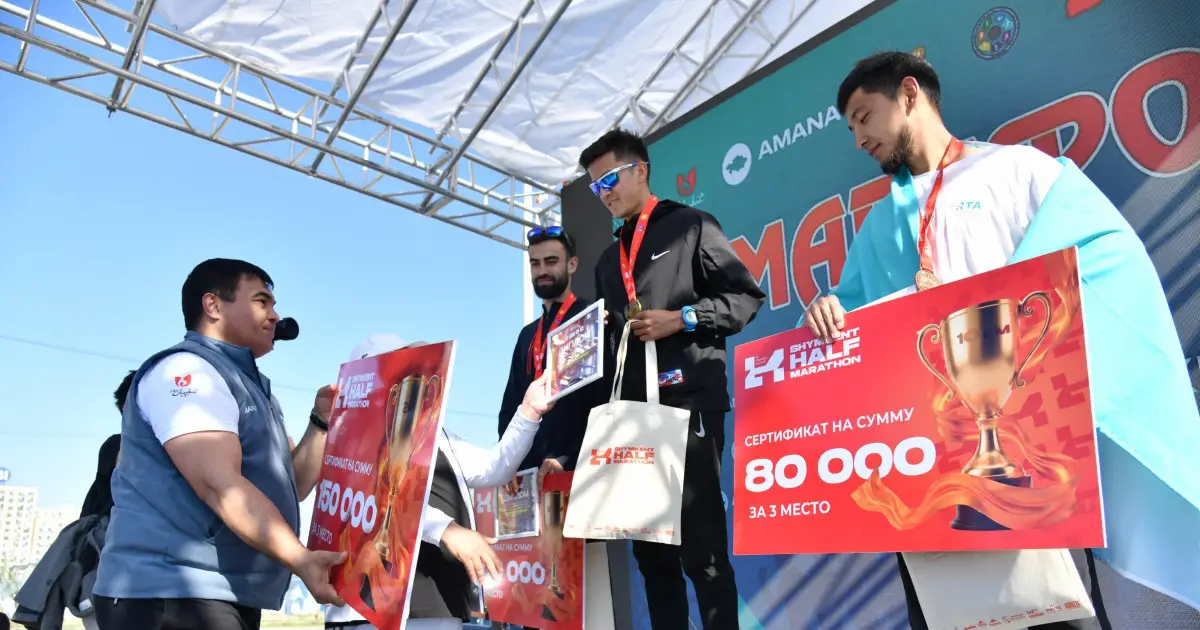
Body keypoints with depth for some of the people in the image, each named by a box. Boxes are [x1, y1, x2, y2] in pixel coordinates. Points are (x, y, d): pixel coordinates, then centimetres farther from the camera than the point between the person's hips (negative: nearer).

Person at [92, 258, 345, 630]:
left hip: (228, 596, 10)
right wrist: (300, 560, -33)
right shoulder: (187, 370, -12)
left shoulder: (248, 386, 19)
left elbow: (289, 487, 15)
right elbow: (219, 485, -25)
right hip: (171, 594, -10)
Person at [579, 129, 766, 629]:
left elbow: (746, 297, -3)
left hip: (688, 401, -7)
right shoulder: (609, 260, 24)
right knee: (650, 544, 9)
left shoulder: (689, 226, 5)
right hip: (634, 410, 7)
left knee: (701, 543, -6)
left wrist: (681, 319, -12)